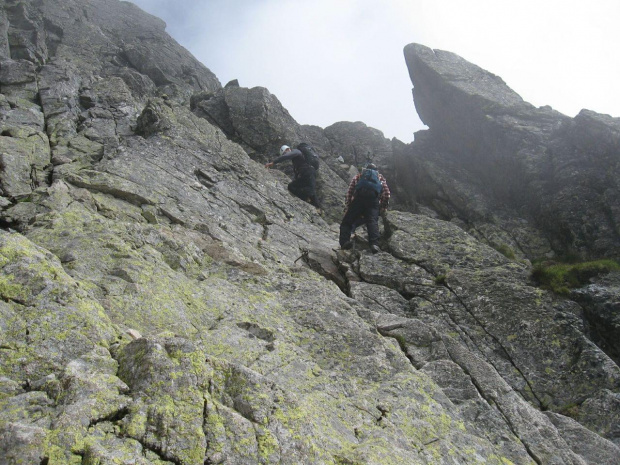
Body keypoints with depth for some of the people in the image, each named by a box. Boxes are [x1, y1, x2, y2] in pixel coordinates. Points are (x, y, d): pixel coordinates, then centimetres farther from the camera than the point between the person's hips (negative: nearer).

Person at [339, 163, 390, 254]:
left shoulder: (358, 177, 33)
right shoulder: (381, 178, 32)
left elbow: (349, 193, 21)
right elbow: (386, 194, 17)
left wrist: (347, 208, 22)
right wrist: (383, 208, 23)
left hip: (359, 198, 0)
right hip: (373, 199, 0)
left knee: (347, 222, 4)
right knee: (372, 221, -10)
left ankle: (344, 242, -16)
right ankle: (374, 244, -32)